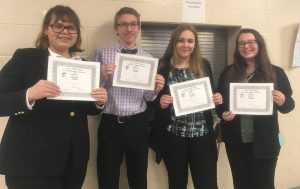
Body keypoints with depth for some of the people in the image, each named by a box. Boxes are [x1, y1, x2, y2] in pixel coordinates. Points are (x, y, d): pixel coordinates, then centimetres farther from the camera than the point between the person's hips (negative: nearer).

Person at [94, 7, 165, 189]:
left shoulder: (148, 59, 7)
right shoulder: (102, 54, 1)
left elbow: (148, 97, 7)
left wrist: (156, 89, -13)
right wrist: (103, 76, -18)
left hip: (137, 125, 2)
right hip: (110, 124, -1)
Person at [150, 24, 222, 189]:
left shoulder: (204, 65, 5)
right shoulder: (162, 66, -3)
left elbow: (211, 94, 12)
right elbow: (152, 101, 0)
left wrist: (217, 99, -9)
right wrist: (160, 102, -21)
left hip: (202, 134, 2)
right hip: (173, 135, -1)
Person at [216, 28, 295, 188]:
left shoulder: (275, 72, -3)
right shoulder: (228, 72, 2)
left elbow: (289, 105, 2)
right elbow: (219, 102, 8)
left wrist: (282, 102, -21)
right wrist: (223, 114, -13)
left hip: (264, 142, -2)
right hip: (235, 141, 2)